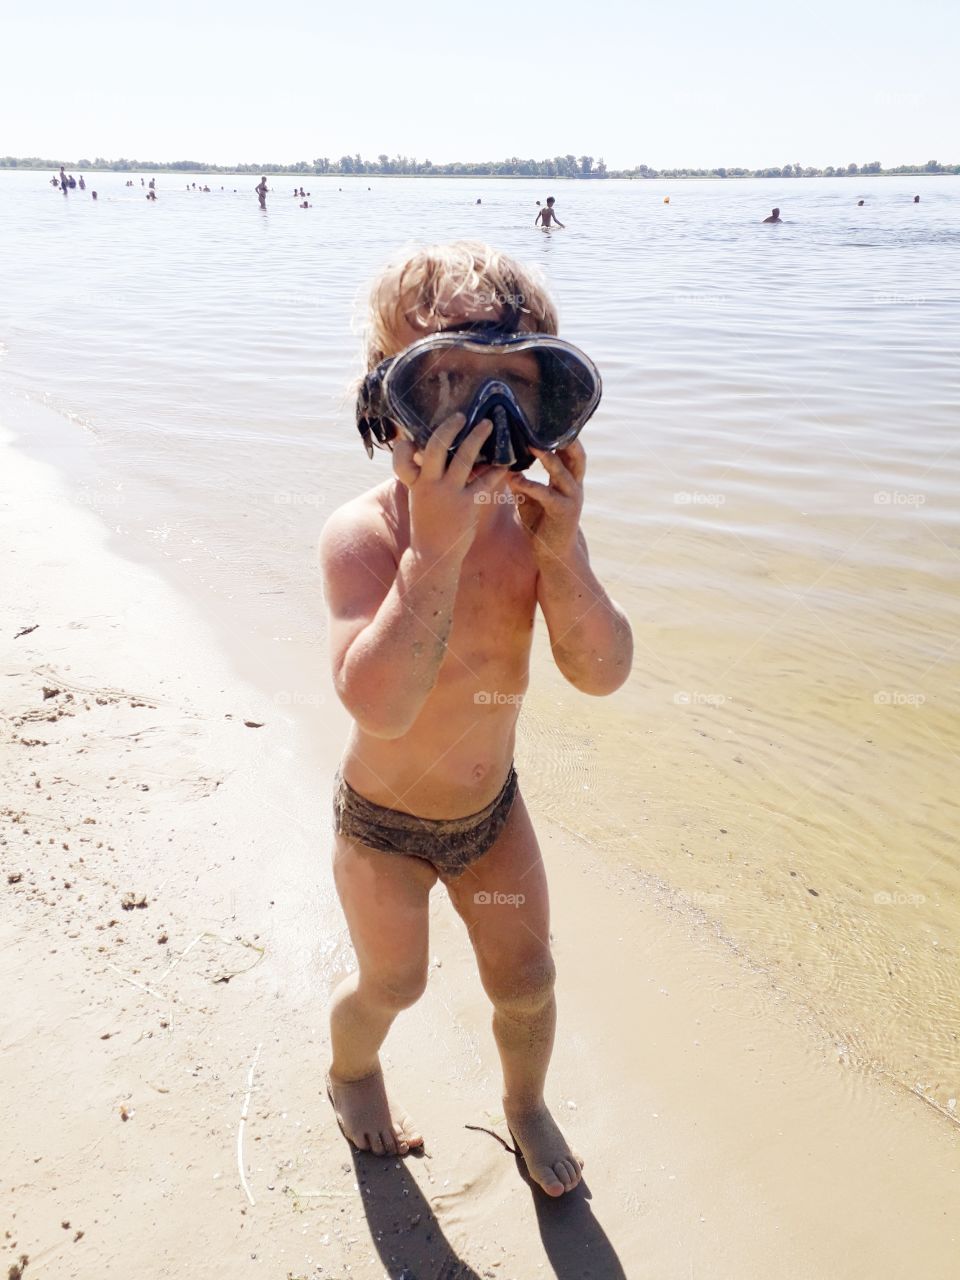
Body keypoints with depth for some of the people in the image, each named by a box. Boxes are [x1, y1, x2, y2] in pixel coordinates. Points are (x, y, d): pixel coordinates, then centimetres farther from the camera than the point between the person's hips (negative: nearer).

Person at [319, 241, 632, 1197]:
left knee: (526, 981, 15)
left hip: (492, 810, 4)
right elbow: (378, 704, -41)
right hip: (384, 824, -3)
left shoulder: (533, 518, -15)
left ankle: (524, 1100, 48)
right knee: (392, 985, 17)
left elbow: (602, 673, -19)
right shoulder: (363, 533, -29)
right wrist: (436, 548, -46)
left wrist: (562, 549, -34)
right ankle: (350, 1073, 54)